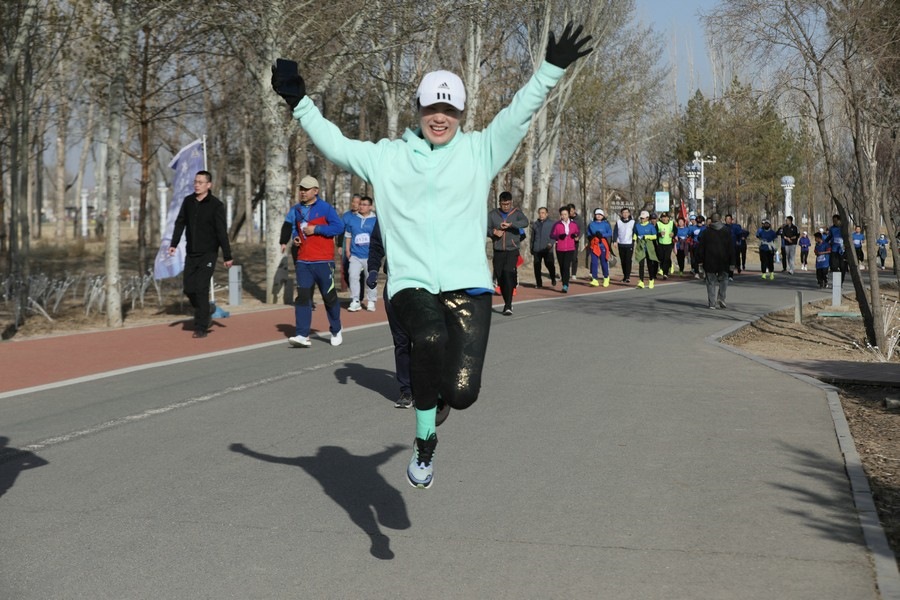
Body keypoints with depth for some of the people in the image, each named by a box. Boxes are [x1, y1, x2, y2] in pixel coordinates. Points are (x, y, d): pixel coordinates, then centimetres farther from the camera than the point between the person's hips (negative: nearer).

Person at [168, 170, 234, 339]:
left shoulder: (216, 205, -9)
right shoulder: (188, 201, 5)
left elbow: (222, 232, -9)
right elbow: (180, 223, 10)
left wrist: (227, 256, -8)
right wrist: (173, 244, -2)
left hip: (208, 254, -5)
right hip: (191, 254, 5)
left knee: (201, 289, -11)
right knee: (189, 289, 4)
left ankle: (201, 327, -5)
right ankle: (204, 318, 27)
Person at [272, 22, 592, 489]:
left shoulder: (478, 152, 11)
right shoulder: (386, 158, 13)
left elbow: (519, 113, 4)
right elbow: (334, 144, 14)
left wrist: (551, 70, -5)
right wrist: (299, 102, 7)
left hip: (467, 284, 0)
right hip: (410, 283, 0)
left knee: (462, 392, -13)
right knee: (430, 336, -34)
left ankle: (441, 394, 29)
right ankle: (425, 441, -11)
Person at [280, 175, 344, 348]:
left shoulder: (325, 208, -4)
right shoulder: (296, 209, 12)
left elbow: (339, 227, -11)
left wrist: (316, 229, -15)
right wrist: (295, 236, 7)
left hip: (323, 261, -4)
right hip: (303, 261, 4)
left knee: (329, 296, 4)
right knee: (302, 296, -6)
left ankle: (336, 331, 23)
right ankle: (302, 335, -9)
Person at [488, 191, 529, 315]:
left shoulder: (516, 213, 1)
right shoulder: (492, 215, 7)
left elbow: (525, 222, -17)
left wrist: (510, 224, -29)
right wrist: (494, 232, -17)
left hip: (512, 250, -3)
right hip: (498, 251, 3)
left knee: (508, 274, -18)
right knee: (500, 277, 6)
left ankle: (508, 306, -18)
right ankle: (506, 303, 23)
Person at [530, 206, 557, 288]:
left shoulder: (551, 224, 5)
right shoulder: (535, 224, 15)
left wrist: (551, 243, -22)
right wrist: (532, 250, 22)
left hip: (547, 250, -3)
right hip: (537, 250, 3)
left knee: (550, 265, -8)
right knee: (537, 267, -1)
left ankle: (553, 279, 21)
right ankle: (539, 284, 10)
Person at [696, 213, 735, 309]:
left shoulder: (706, 232, 0)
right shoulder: (727, 231, 1)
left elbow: (700, 247, 0)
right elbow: (731, 248, 0)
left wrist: (700, 261, 5)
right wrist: (732, 262, 2)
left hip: (709, 261, 0)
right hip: (723, 261, 0)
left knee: (711, 281, 5)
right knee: (723, 280, 15)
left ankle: (712, 303, 2)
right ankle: (721, 298, -2)